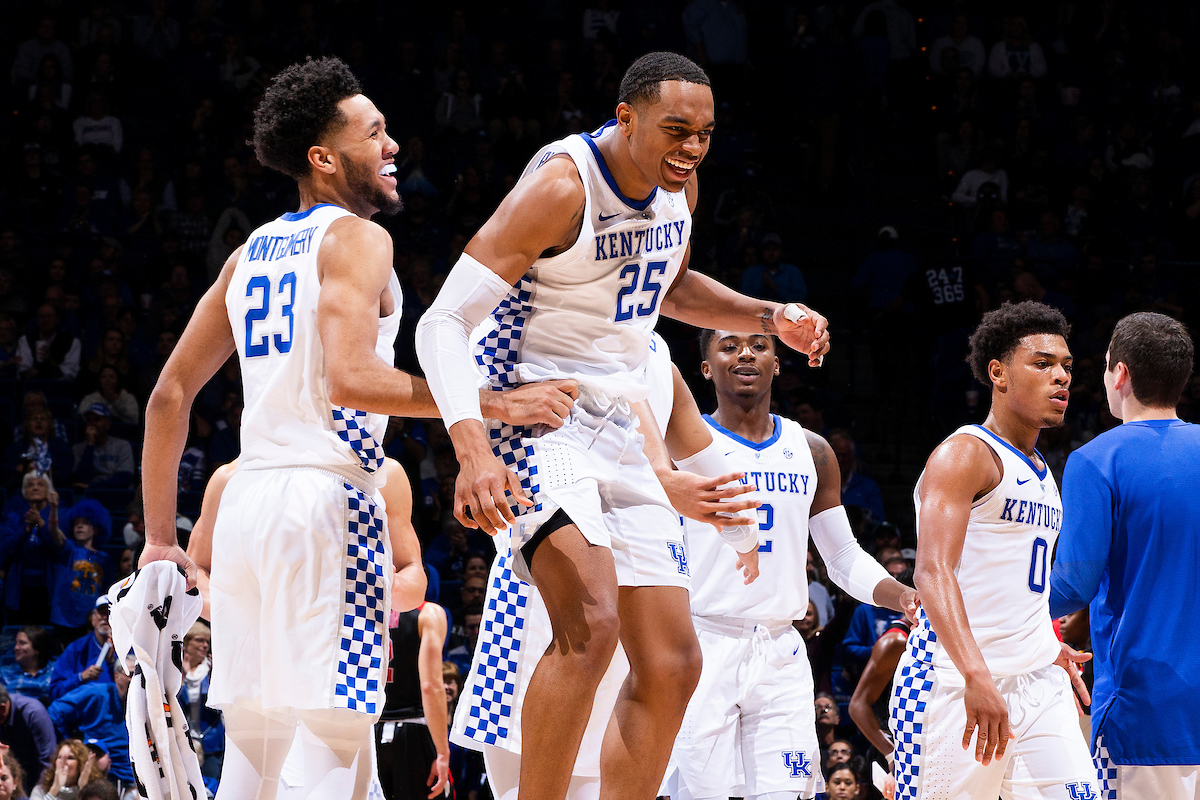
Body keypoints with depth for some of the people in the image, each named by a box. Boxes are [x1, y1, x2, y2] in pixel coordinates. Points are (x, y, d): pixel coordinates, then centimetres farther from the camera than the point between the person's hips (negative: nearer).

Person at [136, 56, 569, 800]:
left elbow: (170, 396, 20)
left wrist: (160, 537, 25)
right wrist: (497, 405, -19)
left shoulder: (251, 254, 19)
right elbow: (350, 378, -21)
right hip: (326, 499, -8)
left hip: (246, 501, 8)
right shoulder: (357, 238, -5)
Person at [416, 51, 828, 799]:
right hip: (534, 416, -8)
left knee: (673, 665, 6)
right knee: (591, 623, -30)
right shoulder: (562, 188, -20)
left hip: (617, 429, 8)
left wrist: (771, 317, 11)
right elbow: (443, 321, -24)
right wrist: (474, 452, -37)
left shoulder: (677, 185, 4)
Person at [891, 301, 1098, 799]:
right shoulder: (964, 455, -9)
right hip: (954, 682, -8)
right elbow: (933, 572, -23)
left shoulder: (1041, 473, 19)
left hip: (1038, 683, 8)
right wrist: (976, 675, -34)